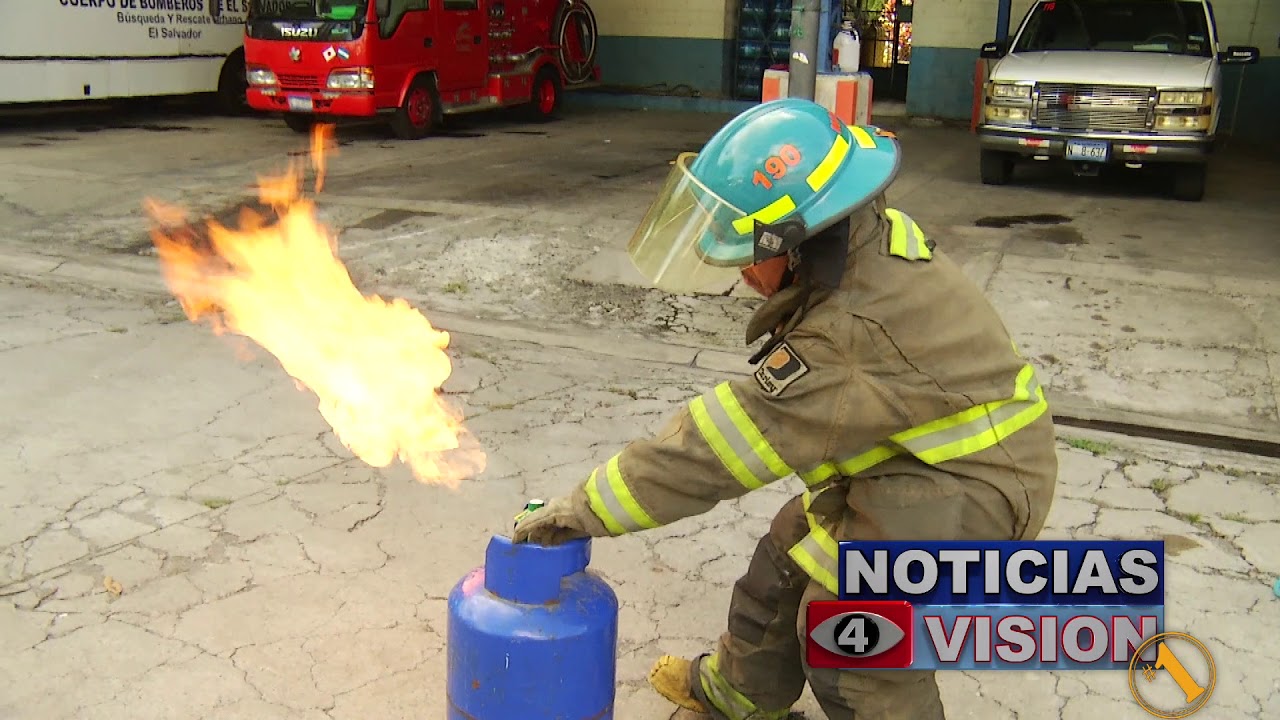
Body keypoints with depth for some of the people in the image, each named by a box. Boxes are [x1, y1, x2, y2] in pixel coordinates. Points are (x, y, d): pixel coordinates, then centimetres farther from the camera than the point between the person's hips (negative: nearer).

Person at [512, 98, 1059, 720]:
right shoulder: (871, 242, -7)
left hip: (972, 490, -10)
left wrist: (585, 510, -23)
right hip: (917, 454, 10)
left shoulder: (856, 331, -35)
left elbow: (726, 443, -32)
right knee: (790, 552, 15)